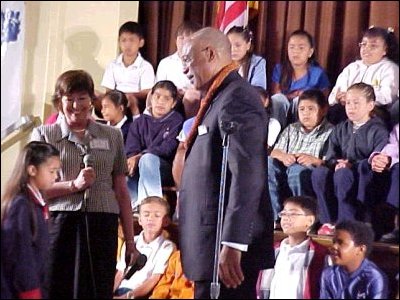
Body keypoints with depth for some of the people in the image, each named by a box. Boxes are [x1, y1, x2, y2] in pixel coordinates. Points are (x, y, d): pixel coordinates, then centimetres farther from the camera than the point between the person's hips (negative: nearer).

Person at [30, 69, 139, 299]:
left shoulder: (112, 136, 14)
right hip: (59, 224, -1)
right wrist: (74, 185, -12)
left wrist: (131, 241, 11)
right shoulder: (43, 134, 10)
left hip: (102, 226, 1)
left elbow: (122, 192, 14)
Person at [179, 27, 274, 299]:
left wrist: (232, 244, -26)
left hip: (227, 246, -10)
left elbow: (247, 177, -23)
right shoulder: (219, 97, 18)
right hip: (213, 245, 10)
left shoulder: (237, 98, -14)